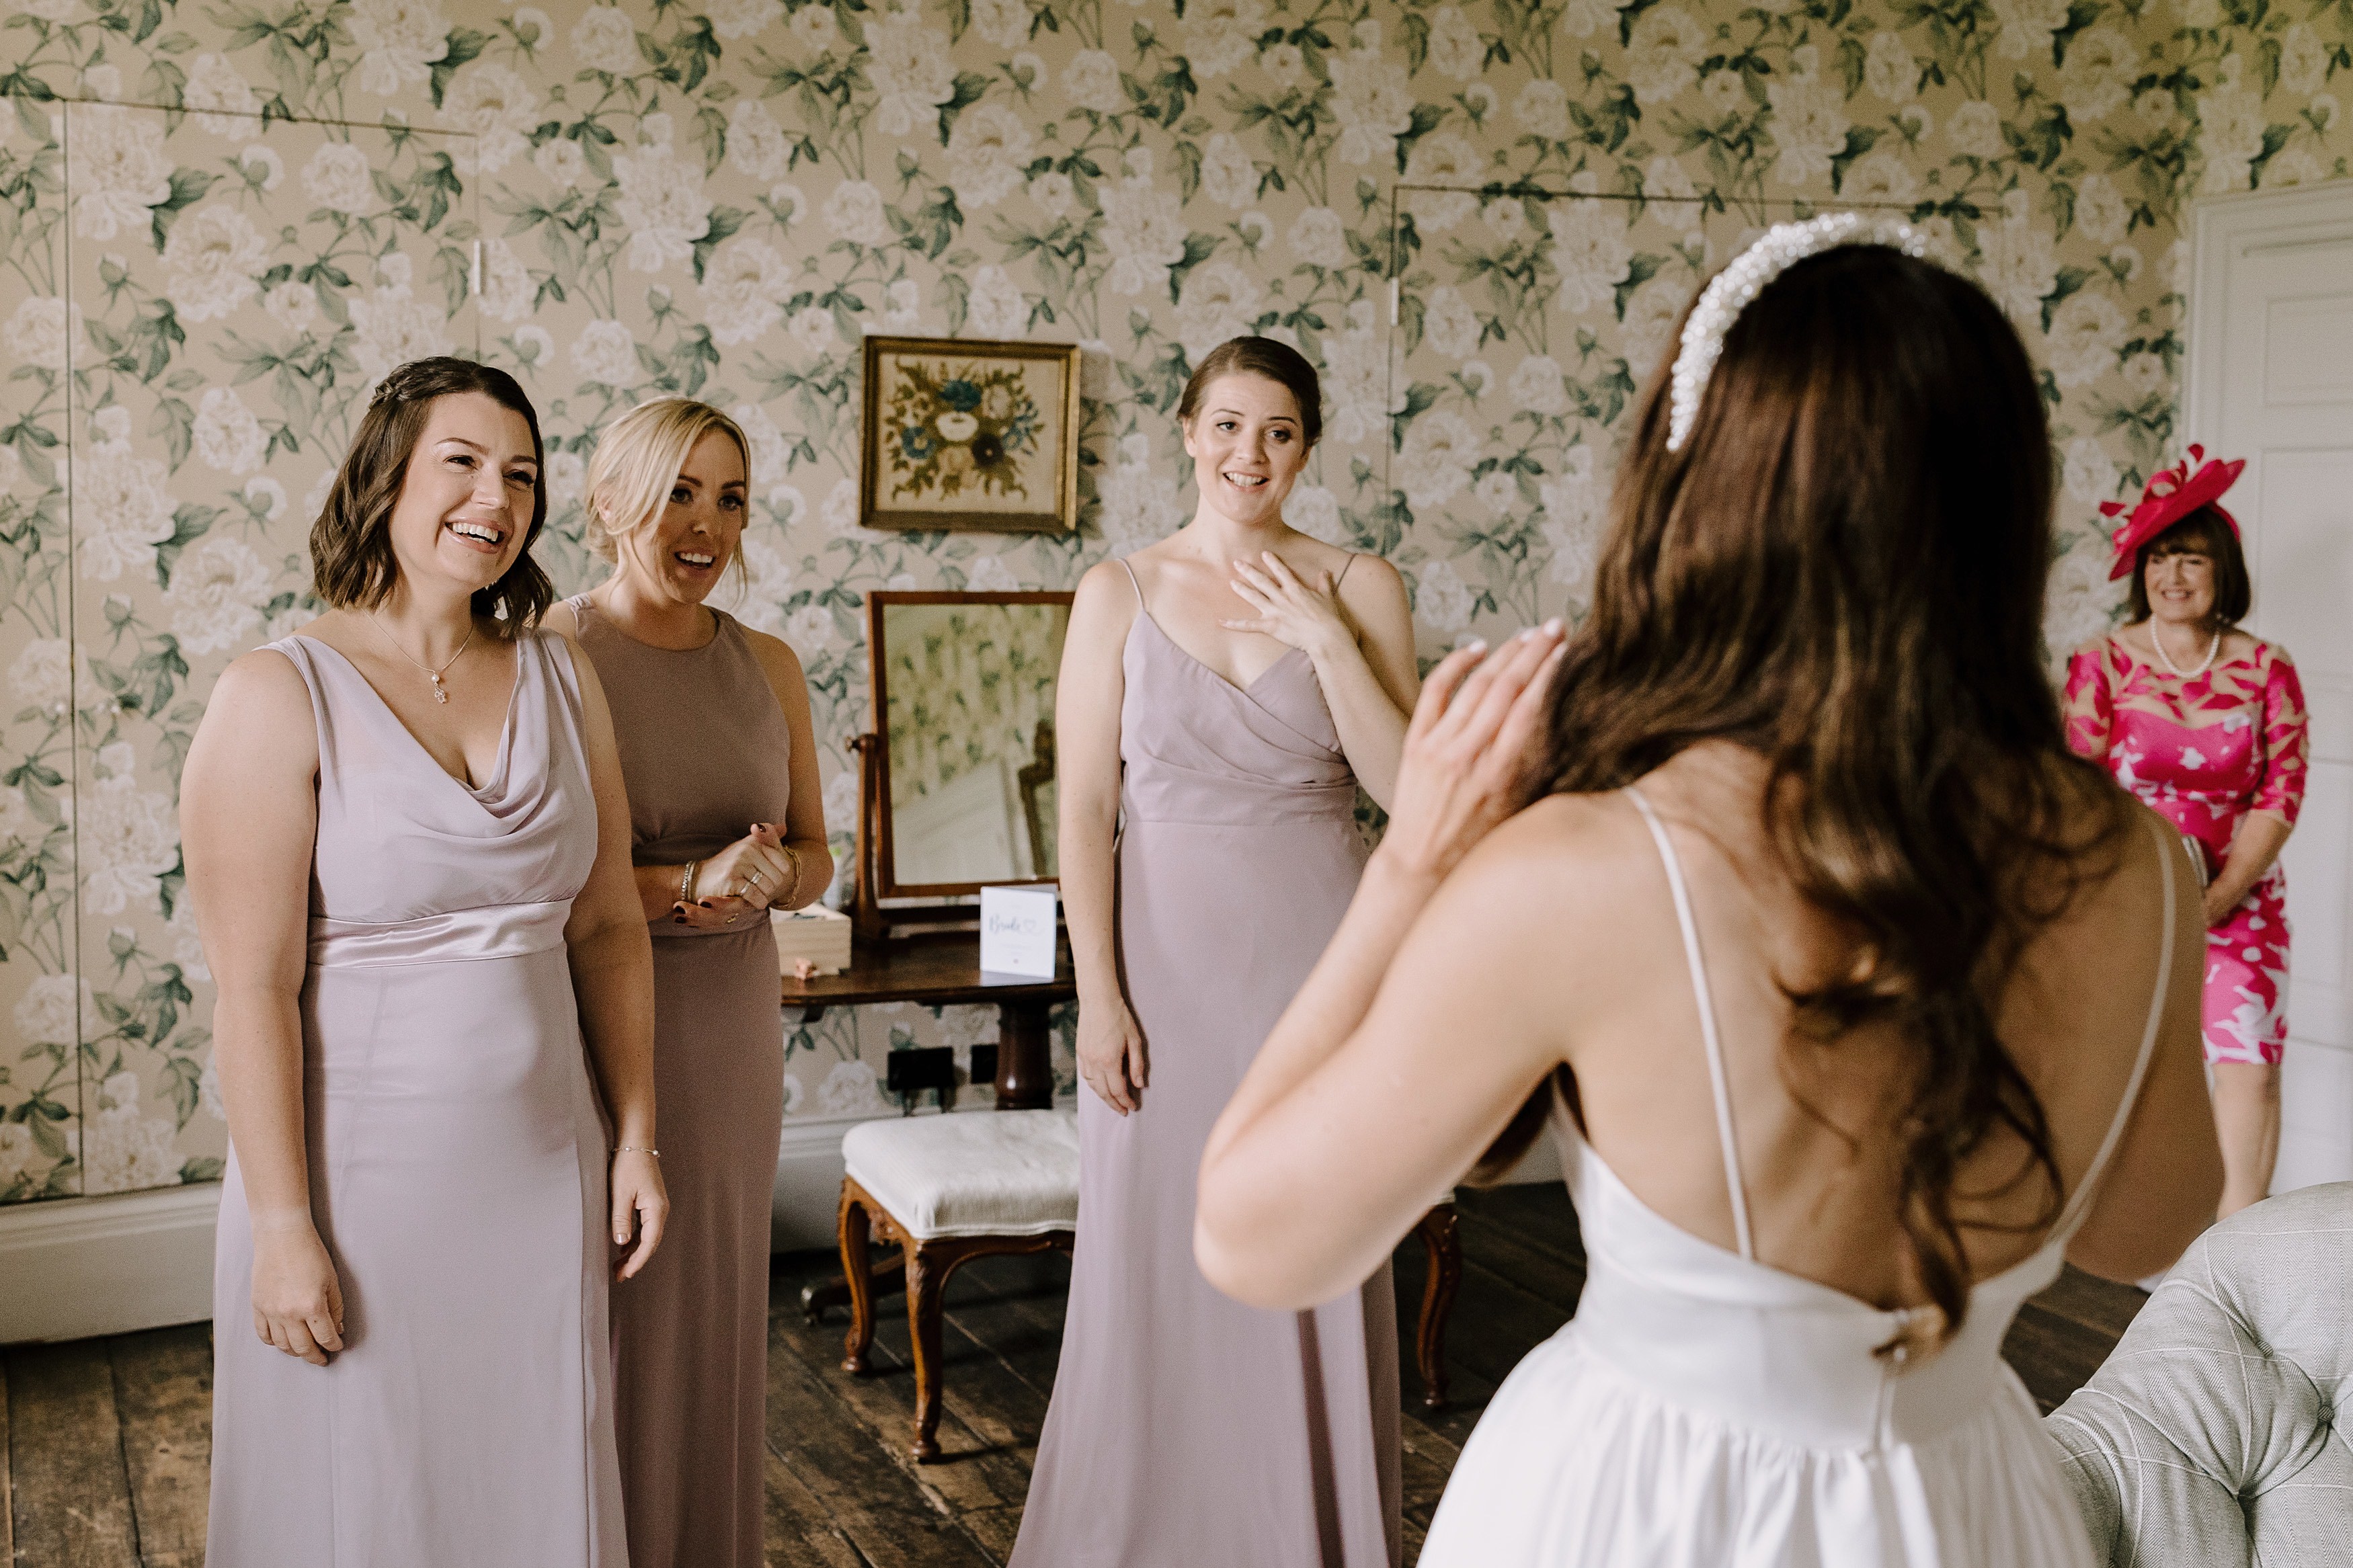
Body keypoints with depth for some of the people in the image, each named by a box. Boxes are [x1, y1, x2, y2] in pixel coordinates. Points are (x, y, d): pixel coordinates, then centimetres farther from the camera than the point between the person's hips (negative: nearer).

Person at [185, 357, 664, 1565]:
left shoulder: (562, 681, 5)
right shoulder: (282, 695, -11)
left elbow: (607, 929, 9)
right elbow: (253, 984, -14)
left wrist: (636, 1138, 6)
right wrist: (283, 1226, -15)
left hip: (542, 1169, 5)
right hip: (363, 1176, -4)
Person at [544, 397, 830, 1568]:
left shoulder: (767, 667, 8)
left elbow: (814, 857, 14)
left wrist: (768, 878, -9)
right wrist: (686, 882, -21)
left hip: (730, 1021, 5)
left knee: (712, 1314, 12)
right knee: (594, 1318, 2)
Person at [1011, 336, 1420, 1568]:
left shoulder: (1359, 588, 3)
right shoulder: (1119, 593, 2)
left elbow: (1403, 786, -5)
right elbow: (1086, 808, -2)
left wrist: (1326, 637, -12)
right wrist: (1097, 994, -8)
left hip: (1315, 958, 0)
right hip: (1167, 959, 0)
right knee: (1160, 1268, 6)